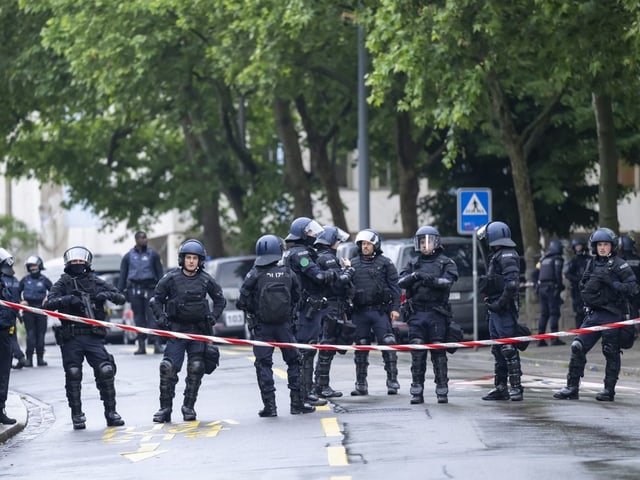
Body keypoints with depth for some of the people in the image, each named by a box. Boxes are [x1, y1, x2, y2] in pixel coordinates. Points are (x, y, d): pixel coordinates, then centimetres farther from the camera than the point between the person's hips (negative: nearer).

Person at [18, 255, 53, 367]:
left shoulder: (44, 280, 5)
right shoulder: (25, 280, 8)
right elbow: (17, 292, 16)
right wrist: (21, 301, 2)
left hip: (41, 310, 0)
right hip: (28, 310, 0)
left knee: (40, 334, 4)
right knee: (30, 335, -7)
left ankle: (40, 358, 10)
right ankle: (29, 358, -7)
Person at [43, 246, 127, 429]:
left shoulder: (96, 282, 12)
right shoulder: (62, 284, 7)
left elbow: (121, 298, 10)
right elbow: (49, 304, -8)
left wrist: (108, 295, -11)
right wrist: (67, 299, -25)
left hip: (93, 336, 1)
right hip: (70, 338, -1)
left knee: (106, 371, -9)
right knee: (73, 375, -1)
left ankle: (111, 412, 2)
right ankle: (77, 416, 9)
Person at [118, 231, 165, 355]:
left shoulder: (152, 254, 8)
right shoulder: (128, 256, 11)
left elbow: (159, 272, 9)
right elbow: (122, 274, 15)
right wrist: (120, 291, 9)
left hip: (149, 288, -2)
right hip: (134, 288, 2)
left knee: (152, 315, -10)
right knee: (139, 317, 3)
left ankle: (157, 343, -13)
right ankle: (141, 345, 7)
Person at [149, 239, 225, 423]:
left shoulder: (206, 280, 4)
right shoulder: (171, 278, -2)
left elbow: (220, 300, 17)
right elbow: (156, 299, 7)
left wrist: (213, 315, 2)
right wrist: (161, 317, -7)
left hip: (198, 331, 2)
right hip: (176, 330, -2)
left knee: (196, 369, -2)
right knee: (168, 368, -9)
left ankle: (189, 407, 11)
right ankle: (165, 408, -1)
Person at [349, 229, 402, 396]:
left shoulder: (385, 263, 4)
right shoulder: (353, 264, 12)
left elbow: (394, 287, 1)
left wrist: (395, 308, -7)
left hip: (381, 311, -3)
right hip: (359, 312, 3)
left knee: (388, 345, -9)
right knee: (361, 348, 6)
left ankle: (392, 381, -4)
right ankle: (361, 384, 13)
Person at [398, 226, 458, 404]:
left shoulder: (446, 262, 8)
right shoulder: (413, 264, 17)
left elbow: (448, 281, -9)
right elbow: (401, 282, 2)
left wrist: (431, 279, -26)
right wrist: (413, 276, -18)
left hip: (437, 314, -2)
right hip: (417, 313, 2)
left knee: (438, 353, -3)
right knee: (417, 353, -2)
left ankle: (442, 391, 1)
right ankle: (417, 391, 0)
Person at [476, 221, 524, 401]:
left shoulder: (507, 256, -13)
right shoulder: (496, 256, 18)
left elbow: (512, 283, -23)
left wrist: (500, 304, -20)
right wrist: (491, 304, 14)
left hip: (504, 311, -11)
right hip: (495, 310, 11)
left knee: (508, 349, -10)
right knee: (497, 350, 13)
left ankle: (516, 388, -9)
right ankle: (500, 388, 18)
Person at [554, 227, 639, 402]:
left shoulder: (620, 265, -3)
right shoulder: (593, 264, 14)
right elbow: (584, 289, 15)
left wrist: (611, 283, -17)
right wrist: (595, 279, -2)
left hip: (612, 314, -5)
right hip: (593, 313, 5)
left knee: (611, 353, 0)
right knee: (578, 347, -2)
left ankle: (609, 390, 11)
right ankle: (572, 388, 2)